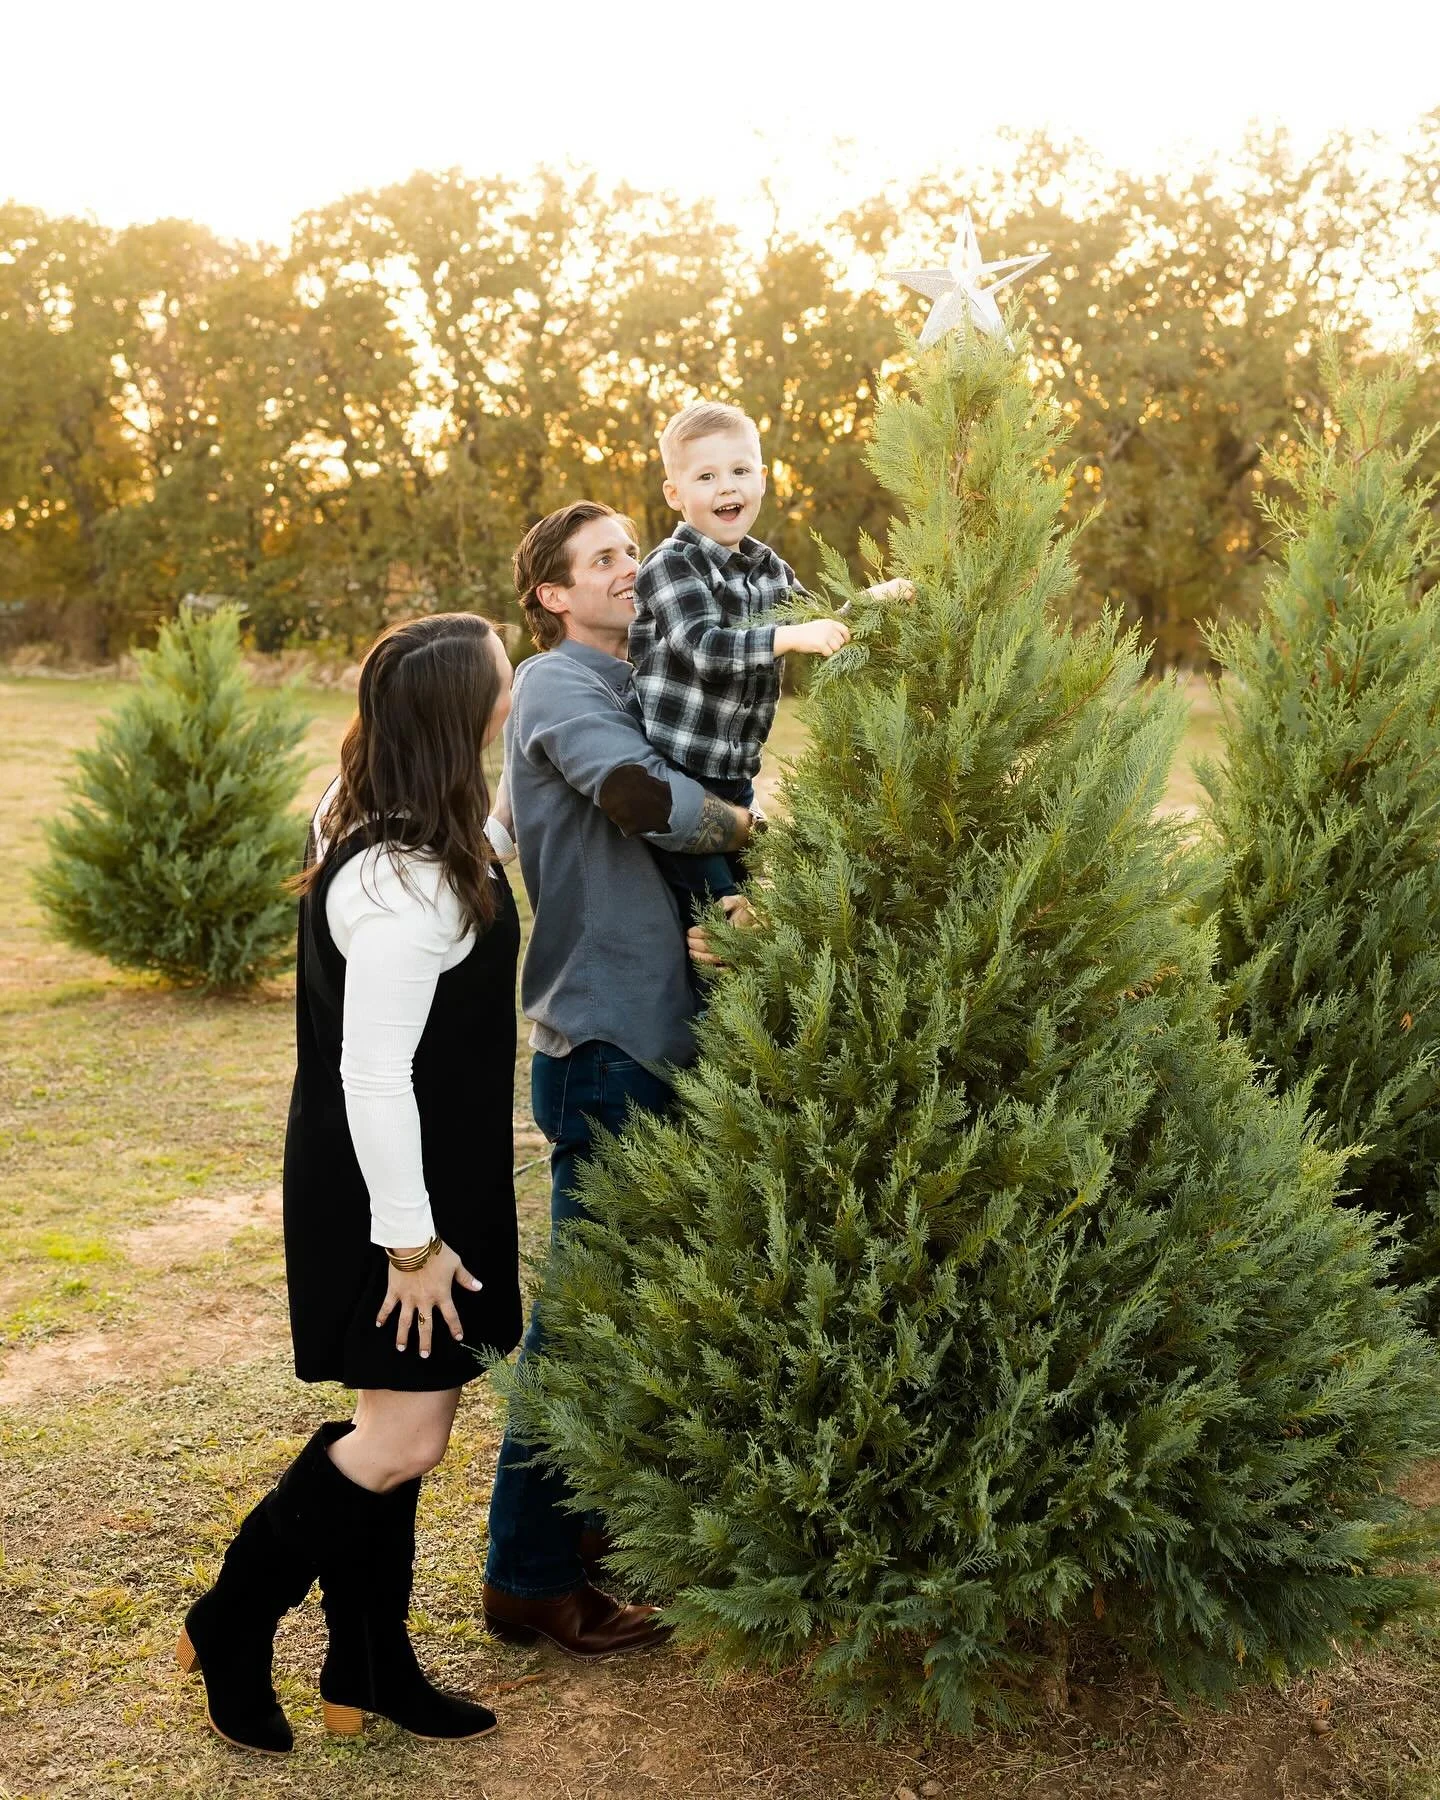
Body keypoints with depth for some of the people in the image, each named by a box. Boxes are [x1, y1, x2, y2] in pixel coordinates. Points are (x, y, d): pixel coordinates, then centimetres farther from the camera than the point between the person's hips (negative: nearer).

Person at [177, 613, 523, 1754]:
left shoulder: (399, 839, 4)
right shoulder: (408, 889, -26)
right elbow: (372, 1074, -26)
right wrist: (411, 1240, -21)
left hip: (428, 1179, 10)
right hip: (387, 1193, -10)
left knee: (402, 1424, 15)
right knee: (402, 1441, -4)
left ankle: (371, 1671, 27)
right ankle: (232, 1625, 16)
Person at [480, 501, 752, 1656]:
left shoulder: (636, 692, 17)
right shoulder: (557, 684, -9)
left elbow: (645, 864, 13)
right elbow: (635, 795, -30)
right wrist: (740, 822, -12)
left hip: (653, 1037, 9)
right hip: (601, 1043, -9)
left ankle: (593, 1520, 32)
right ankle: (531, 1576, 9)